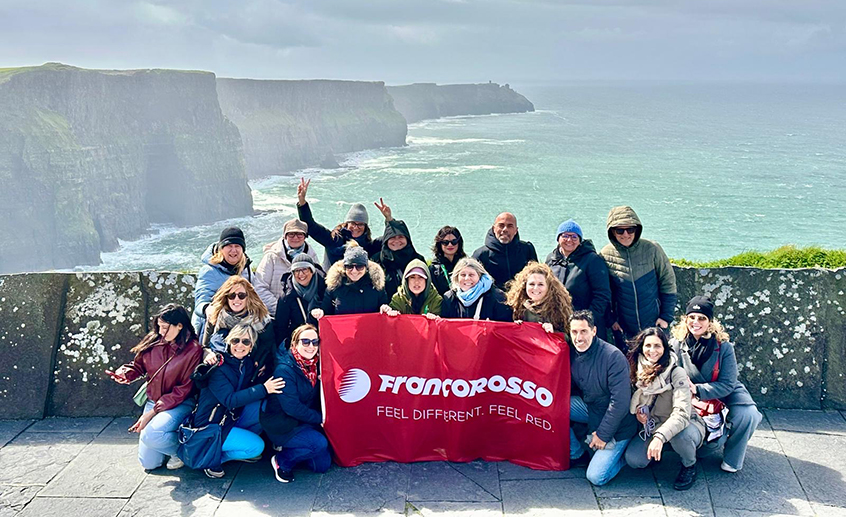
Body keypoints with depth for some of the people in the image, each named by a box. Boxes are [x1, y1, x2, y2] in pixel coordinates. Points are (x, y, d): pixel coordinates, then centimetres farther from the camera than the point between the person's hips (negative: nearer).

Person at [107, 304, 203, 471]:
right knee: (148, 463, 2)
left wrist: (152, 412, -18)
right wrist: (124, 374, -13)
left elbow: (183, 390, -15)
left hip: (179, 405, -5)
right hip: (153, 401, 5)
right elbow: (138, 366, 11)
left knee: (150, 435, -33)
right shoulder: (153, 341, -4)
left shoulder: (193, 350, -16)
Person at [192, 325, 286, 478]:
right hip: (210, 426, -7)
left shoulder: (249, 364, 1)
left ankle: (239, 440, 3)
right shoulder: (218, 366, -20)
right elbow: (230, 400, -28)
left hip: (233, 417, 7)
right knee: (257, 446, -20)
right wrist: (263, 389, -31)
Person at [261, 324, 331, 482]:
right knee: (320, 443, -26)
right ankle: (282, 460, -5)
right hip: (282, 426, -7)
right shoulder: (285, 369, -22)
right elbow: (291, 407, -25)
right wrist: (319, 417, -19)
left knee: (323, 465, 3)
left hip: (305, 422, 7)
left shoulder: (314, 364, 0)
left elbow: (316, 399, 10)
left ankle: (288, 447, 21)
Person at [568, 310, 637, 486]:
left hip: (617, 422, -6)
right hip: (590, 407, 6)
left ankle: (622, 452, 15)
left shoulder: (613, 356, -24)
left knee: (596, 477, -15)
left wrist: (602, 434, -18)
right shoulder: (572, 354, -4)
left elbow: (620, 401, -24)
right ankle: (577, 455, 3)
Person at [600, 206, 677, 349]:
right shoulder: (605, 255, -5)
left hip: (655, 325, 0)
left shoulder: (651, 249, -7)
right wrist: (611, 319, 1)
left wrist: (666, 316, -2)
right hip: (623, 329, 0)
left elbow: (668, 283, 1)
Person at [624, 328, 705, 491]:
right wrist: (638, 410, -9)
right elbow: (634, 399, 14)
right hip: (651, 427, 4)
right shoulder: (638, 372, -5)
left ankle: (690, 465, -6)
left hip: (684, 426, -4)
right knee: (633, 459, -22)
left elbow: (682, 413, -32)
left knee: (679, 435, -39)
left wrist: (660, 436, -45)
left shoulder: (676, 373, -21)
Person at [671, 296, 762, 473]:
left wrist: (697, 390, -32)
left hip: (725, 392, 0)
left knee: (747, 415, -27)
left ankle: (732, 458, 2)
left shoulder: (723, 347, -18)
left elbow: (727, 385, -20)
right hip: (693, 399, 0)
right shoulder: (676, 344, -15)